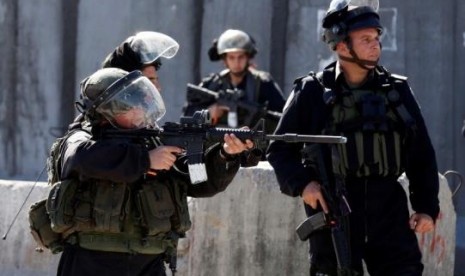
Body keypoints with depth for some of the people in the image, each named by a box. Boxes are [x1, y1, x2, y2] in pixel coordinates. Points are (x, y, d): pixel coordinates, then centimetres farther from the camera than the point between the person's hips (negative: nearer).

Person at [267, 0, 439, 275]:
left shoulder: (397, 90, 10)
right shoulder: (312, 92, 2)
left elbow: (422, 153, 12)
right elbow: (280, 149, 5)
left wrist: (427, 208, 4)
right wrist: (302, 183, -12)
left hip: (388, 210, 2)